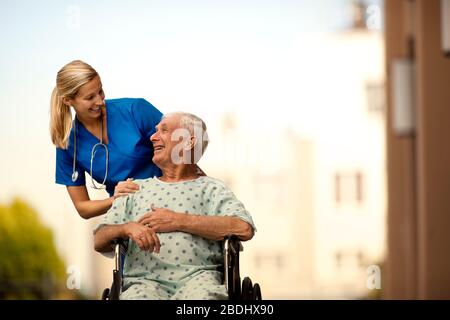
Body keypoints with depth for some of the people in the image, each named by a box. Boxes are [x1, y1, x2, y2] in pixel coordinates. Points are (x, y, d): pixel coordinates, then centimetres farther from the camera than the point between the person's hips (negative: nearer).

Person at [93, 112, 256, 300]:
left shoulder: (210, 188, 15)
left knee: (203, 294, -37)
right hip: (146, 279, 2)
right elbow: (99, 241, 19)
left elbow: (244, 229, -5)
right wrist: (128, 228, -5)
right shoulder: (137, 189, 27)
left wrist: (178, 221, -3)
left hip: (196, 275, -1)